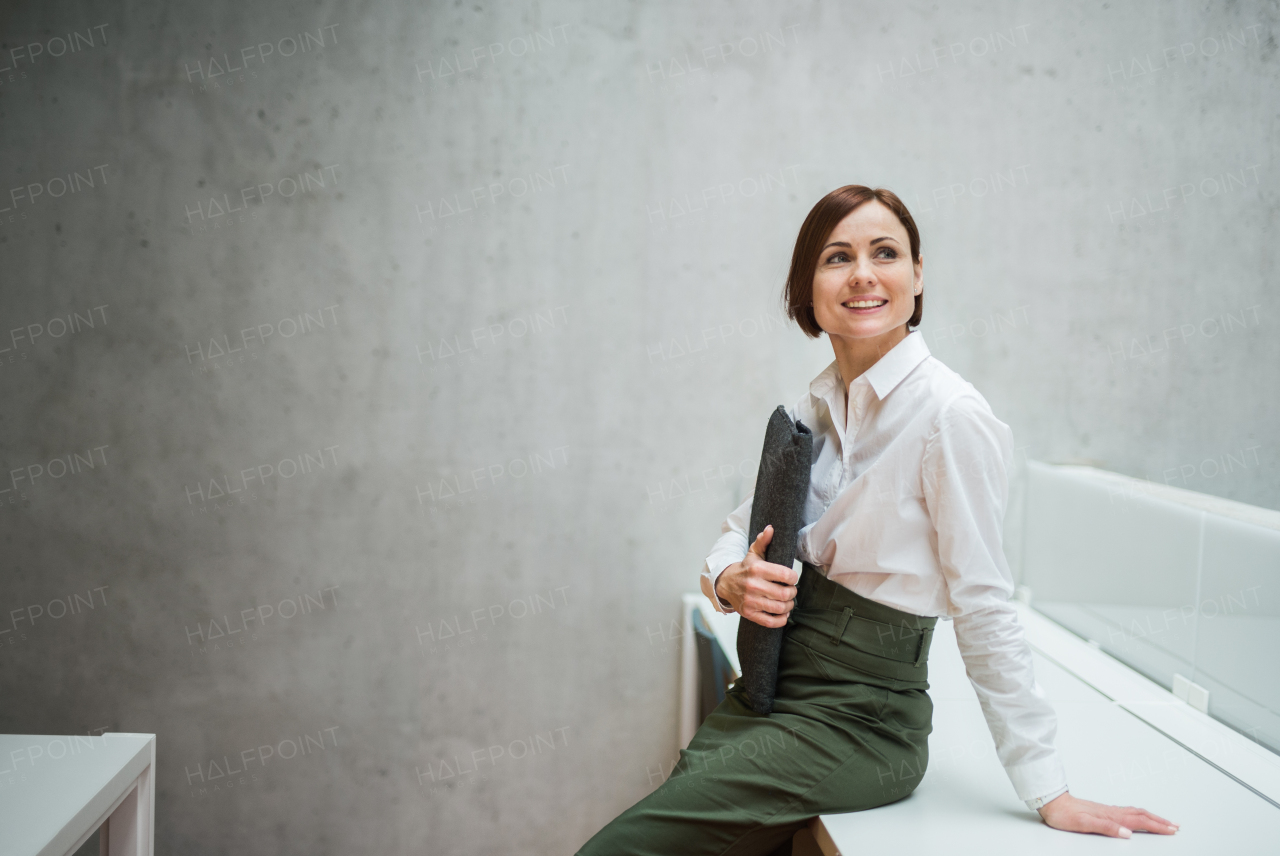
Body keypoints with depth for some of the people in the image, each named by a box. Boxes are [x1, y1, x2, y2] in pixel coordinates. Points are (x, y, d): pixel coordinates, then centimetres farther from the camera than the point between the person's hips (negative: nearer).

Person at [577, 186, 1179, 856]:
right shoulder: (815, 406, 6)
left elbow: (984, 610, -16)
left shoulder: (950, 417, -17)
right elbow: (742, 528, 14)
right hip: (769, 687, 7)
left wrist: (1049, 792, -14)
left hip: (857, 719, -7)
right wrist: (729, 580, -9)